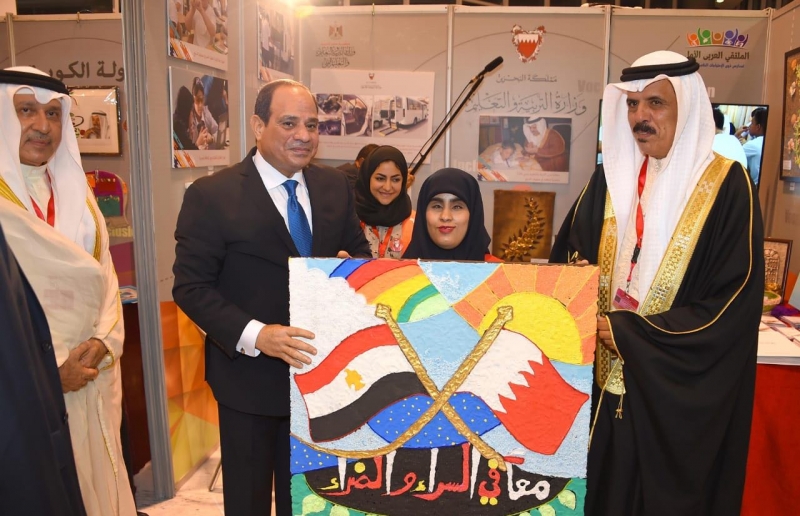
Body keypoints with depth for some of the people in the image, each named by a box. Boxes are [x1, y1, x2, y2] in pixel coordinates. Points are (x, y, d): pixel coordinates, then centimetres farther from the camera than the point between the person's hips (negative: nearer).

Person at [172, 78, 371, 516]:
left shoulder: (334, 187, 1)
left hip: (321, 372, 4)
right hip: (250, 376, -4)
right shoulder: (211, 195, -14)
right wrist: (255, 335, -28)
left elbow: (359, 250, 10)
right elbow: (191, 287, -15)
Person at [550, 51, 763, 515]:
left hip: (680, 392, -4)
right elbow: (571, 259, 8)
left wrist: (629, 334, -17)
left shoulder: (726, 184, -11)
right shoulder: (611, 177, 3)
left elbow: (737, 300, -15)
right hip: (607, 381, 4)